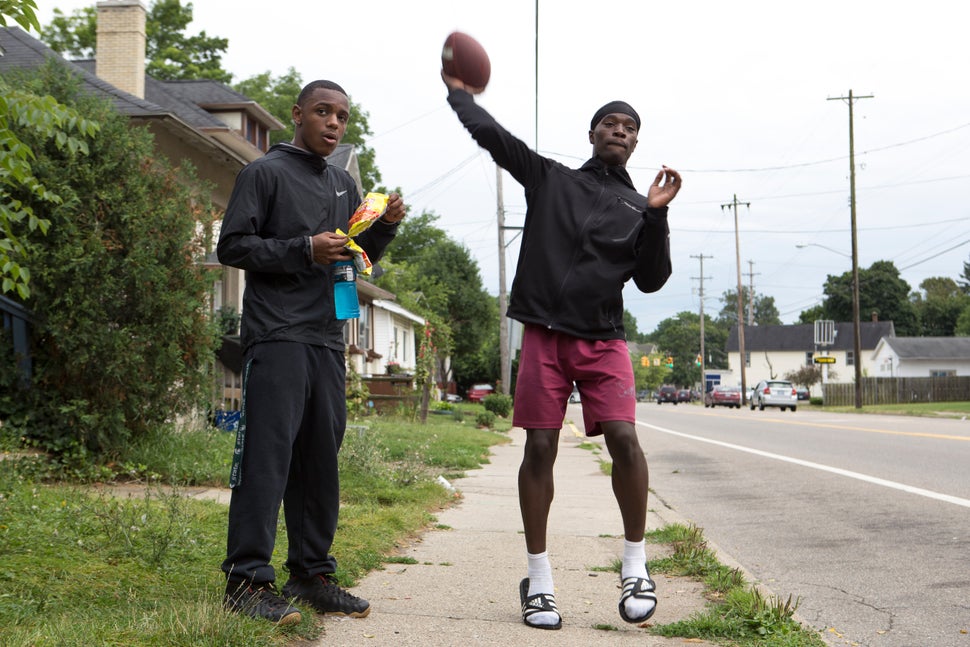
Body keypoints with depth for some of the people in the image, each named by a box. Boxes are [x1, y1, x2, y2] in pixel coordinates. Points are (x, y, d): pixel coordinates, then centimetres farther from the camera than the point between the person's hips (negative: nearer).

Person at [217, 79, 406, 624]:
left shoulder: (344, 185, 21)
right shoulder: (265, 173, 1)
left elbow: (359, 257, 25)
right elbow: (233, 246, -5)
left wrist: (385, 226, 5)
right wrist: (304, 250, -14)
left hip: (328, 340, 7)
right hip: (277, 336, -7)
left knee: (321, 457, 7)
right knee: (267, 452, -11)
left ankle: (313, 572, 15)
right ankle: (248, 577, -9)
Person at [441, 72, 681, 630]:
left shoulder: (638, 208, 13)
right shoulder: (550, 179, 11)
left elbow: (650, 281, 5)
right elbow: (491, 133, 10)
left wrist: (657, 215, -4)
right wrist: (460, 93, 21)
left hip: (604, 339, 1)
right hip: (545, 333, 0)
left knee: (623, 437, -17)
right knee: (540, 448, -2)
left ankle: (636, 564, -2)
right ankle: (540, 581, 7)